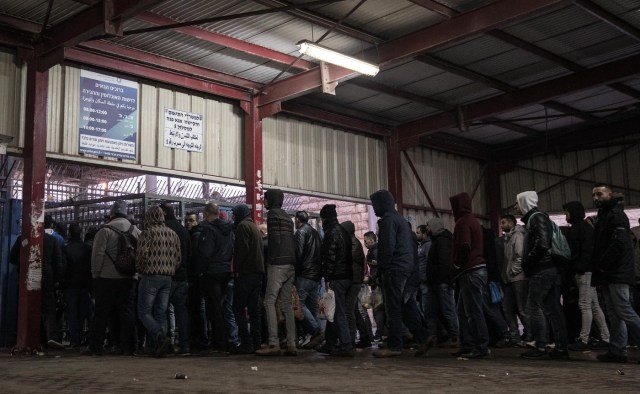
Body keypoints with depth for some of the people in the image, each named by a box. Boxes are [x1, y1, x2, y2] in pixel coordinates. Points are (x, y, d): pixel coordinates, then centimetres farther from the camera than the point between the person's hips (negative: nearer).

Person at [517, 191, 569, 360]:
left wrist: (527, 262, -13)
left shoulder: (536, 218, -10)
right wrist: (527, 262, 12)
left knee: (534, 306, -5)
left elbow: (542, 244, -22)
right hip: (552, 269, 10)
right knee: (553, 308, 8)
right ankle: (561, 348, 11)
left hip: (541, 271, -10)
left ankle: (540, 348, -3)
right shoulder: (540, 217, 21)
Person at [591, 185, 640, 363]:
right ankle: (617, 351, 9)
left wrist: (602, 266, -15)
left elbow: (619, 245, -20)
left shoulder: (616, 215, -9)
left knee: (624, 311, -12)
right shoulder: (602, 216, 22)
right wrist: (598, 266, 11)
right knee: (614, 314, 8)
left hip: (617, 273, -10)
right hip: (608, 275, 10)